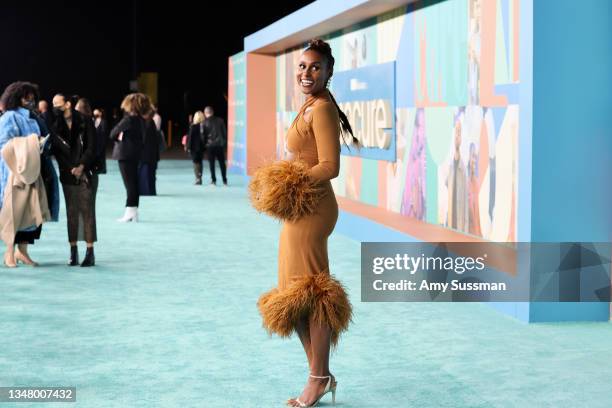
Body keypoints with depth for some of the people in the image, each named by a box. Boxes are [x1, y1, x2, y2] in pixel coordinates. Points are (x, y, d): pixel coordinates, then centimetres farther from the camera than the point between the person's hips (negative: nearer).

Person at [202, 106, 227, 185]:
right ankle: (224, 180, 9)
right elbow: (225, 132, 5)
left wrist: (204, 145, 7)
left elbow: (203, 135, -3)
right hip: (220, 144, 2)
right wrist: (225, 143, 11)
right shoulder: (220, 120, 3)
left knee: (211, 163, 5)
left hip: (210, 145, -2)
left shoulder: (205, 123, -4)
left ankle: (213, 180, 2)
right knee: (222, 163, 8)